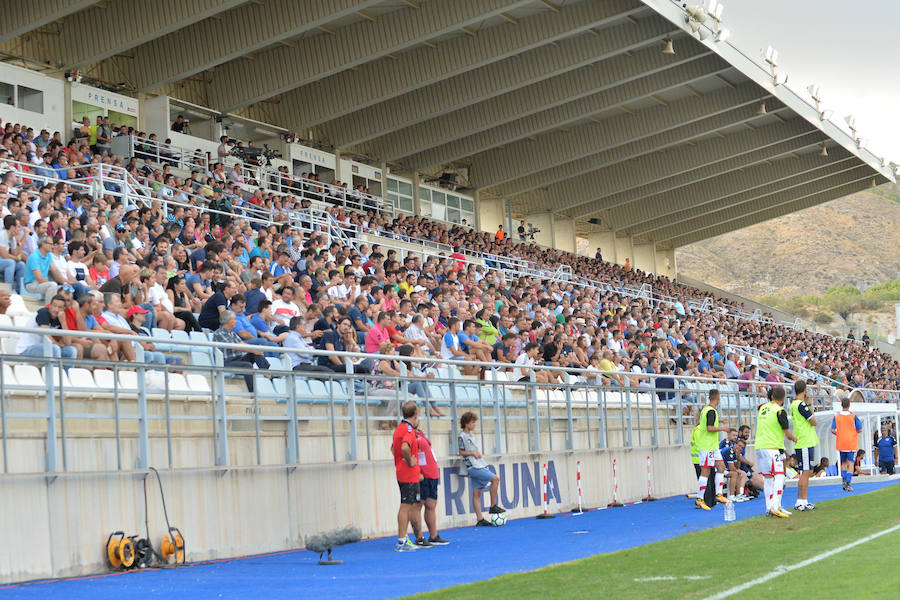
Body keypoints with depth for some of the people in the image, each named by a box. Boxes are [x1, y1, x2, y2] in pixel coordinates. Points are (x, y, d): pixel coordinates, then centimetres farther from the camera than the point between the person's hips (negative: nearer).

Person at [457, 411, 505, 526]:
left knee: (477, 493, 5)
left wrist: (478, 454, 11)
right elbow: (461, 452, -9)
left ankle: (480, 519, 4)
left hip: (480, 465, 8)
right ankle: (493, 506, -9)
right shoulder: (462, 436, -7)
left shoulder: (472, 435, 18)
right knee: (495, 479, -17)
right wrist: (473, 453, -18)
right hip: (472, 467, -8)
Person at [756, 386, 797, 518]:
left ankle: (769, 508, 8)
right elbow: (788, 434, -5)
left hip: (759, 447, 7)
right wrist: (795, 439, 13)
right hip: (773, 447, -7)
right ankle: (775, 507, -20)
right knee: (779, 477, -8)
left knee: (767, 478, 9)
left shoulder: (763, 408, 10)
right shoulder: (780, 411, -9)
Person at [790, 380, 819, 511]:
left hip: (807, 443, 10)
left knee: (808, 472, 13)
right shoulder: (801, 404, -15)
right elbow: (814, 422, -11)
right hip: (805, 444, -10)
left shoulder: (794, 404, 14)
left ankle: (803, 501, 17)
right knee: (805, 472, -8)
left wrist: (808, 403, 11)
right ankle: (800, 502, -7)